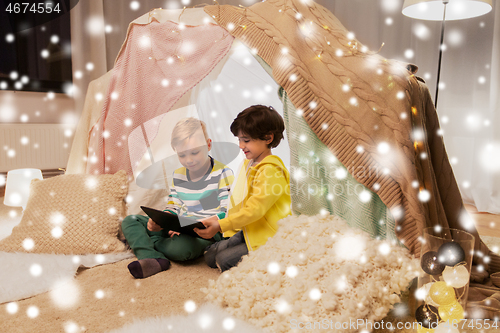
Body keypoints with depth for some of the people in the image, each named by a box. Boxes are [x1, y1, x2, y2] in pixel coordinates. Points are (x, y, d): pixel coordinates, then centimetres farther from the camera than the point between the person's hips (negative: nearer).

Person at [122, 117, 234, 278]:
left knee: (184, 247, -40)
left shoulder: (223, 173, -8)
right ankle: (153, 259, -28)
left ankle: (146, 243, -7)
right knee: (130, 221, -1)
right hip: (178, 228, 7)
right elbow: (173, 208, 15)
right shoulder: (178, 175, 12)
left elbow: (226, 214, -12)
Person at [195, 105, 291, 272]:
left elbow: (255, 209, -26)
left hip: (268, 239, -9)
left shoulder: (271, 171, -21)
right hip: (247, 231, 9)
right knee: (210, 256, 3)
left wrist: (220, 225, -25)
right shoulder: (248, 164, 10)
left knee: (224, 260, -16)